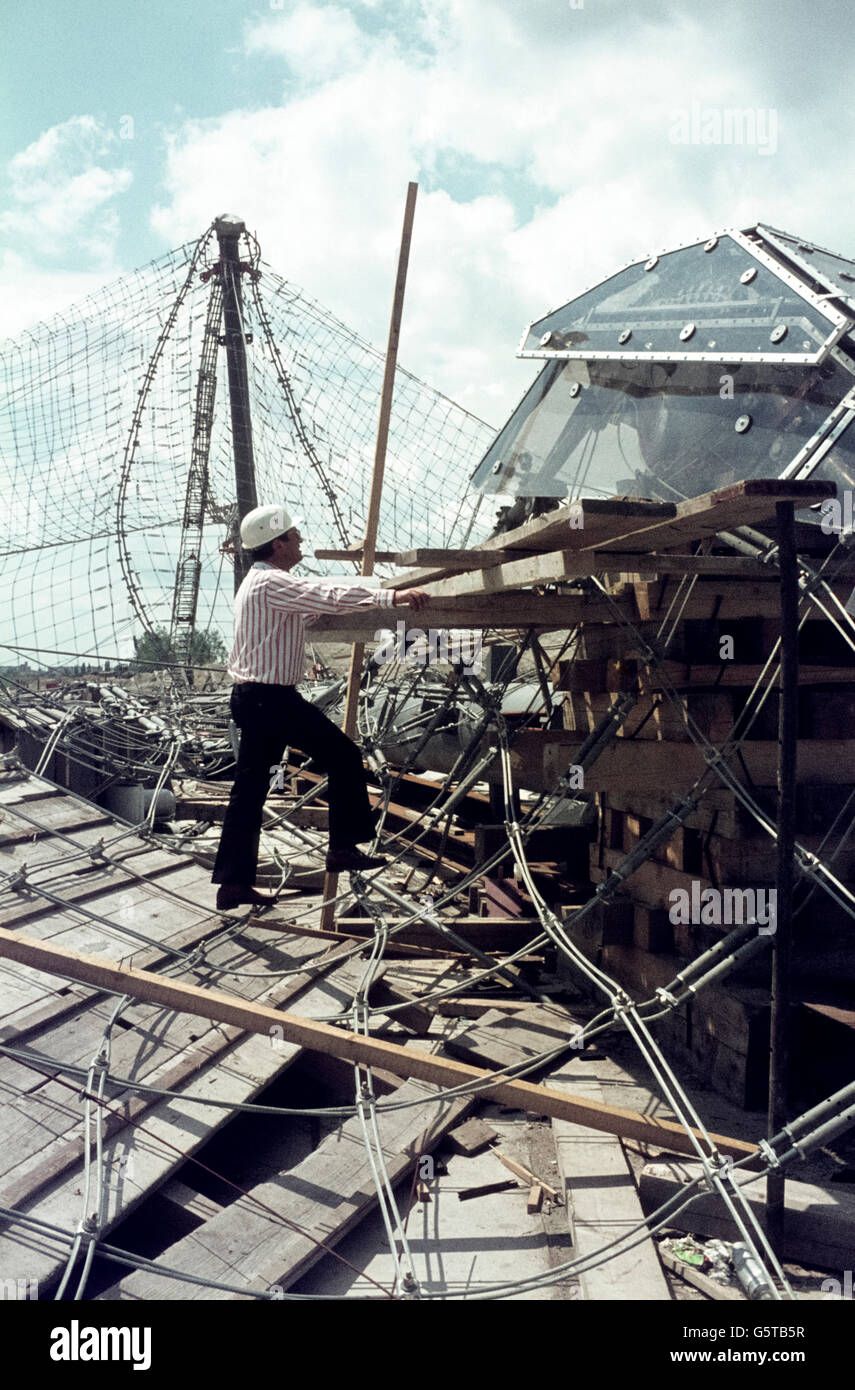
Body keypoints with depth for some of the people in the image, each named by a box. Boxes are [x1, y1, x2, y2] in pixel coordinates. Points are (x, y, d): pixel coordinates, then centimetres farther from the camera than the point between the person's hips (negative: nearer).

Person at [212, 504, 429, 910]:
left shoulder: (259, 583, 19)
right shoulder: (271, 583, -14)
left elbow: (310, 609, 32)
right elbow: (328, 597, -24)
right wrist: (391, 596, -24)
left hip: (251, 698, 10)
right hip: (272, 698, -10)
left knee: (249, 787, 10)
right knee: (343, 757, 0)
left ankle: (233, 882, 13)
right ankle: (344, 848, 5)